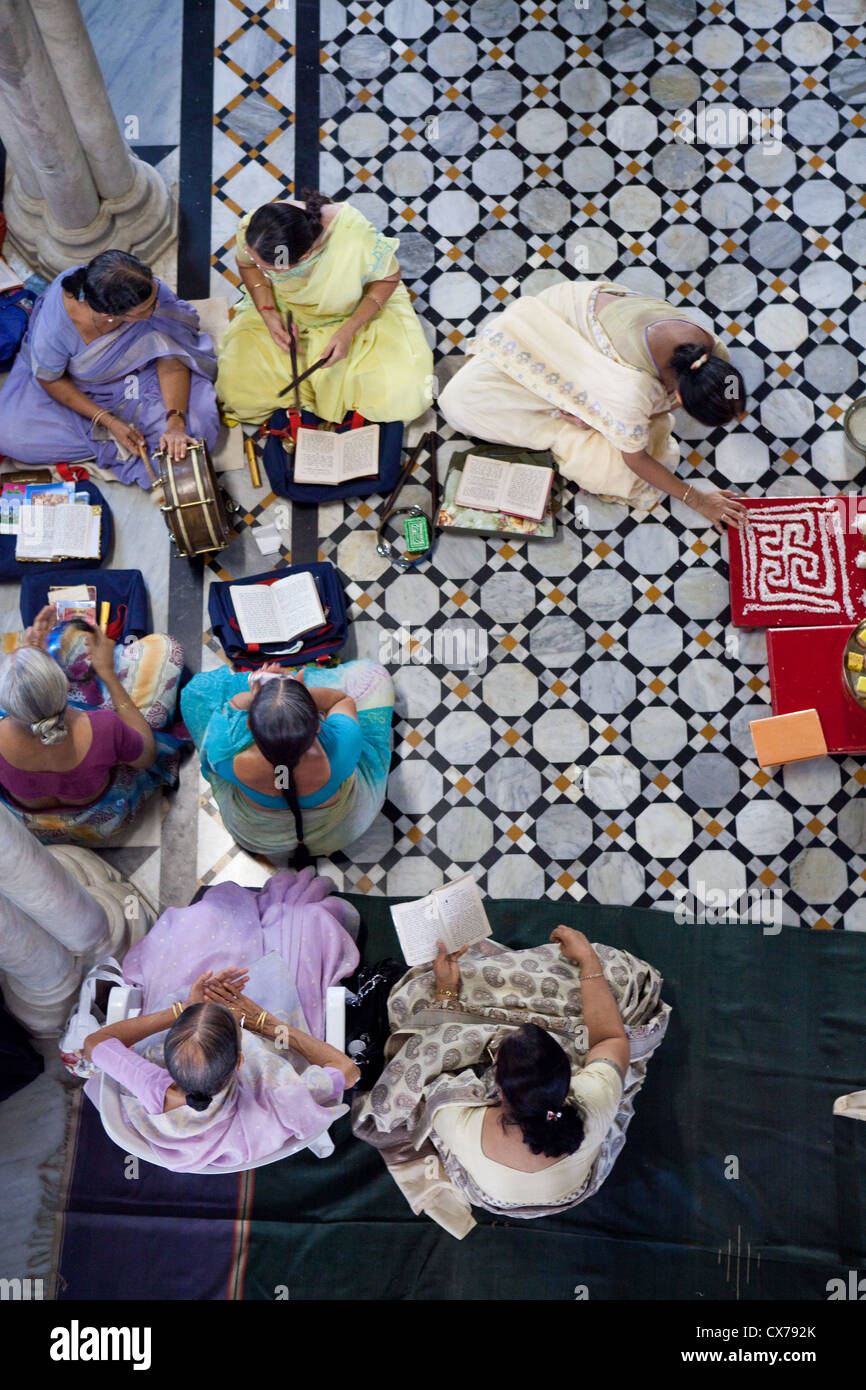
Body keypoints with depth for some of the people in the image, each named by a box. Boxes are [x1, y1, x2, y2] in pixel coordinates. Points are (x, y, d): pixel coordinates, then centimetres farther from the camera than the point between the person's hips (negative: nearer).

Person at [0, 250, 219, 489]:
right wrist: (109, 421, -26)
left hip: (138, 375, 0)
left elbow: (171, 361, -23)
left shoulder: (153, 291, -34)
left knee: (197, 417, -25)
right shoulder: (54, 328, -38)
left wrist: (175, 423, -37)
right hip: (77, 385, 0)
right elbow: (50, 379, -18)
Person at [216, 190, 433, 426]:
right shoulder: (250, 230, -28)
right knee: (237, 390, -13)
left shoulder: (357, 240, -39)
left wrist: (348, 331, -26)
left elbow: (389, 277, -17)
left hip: (358, 311, -2)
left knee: (401, 398, -21)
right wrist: (267, 312, -21)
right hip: (282, 313, 3)